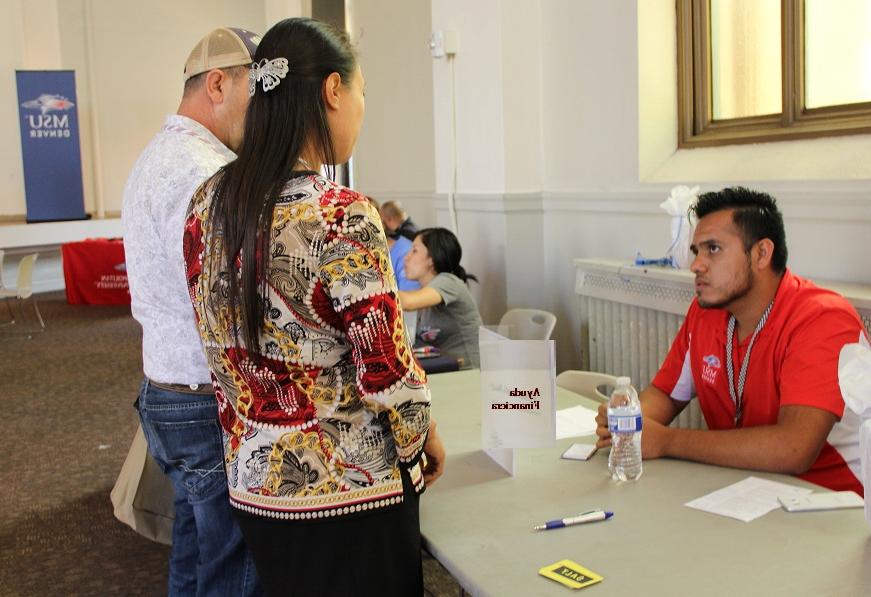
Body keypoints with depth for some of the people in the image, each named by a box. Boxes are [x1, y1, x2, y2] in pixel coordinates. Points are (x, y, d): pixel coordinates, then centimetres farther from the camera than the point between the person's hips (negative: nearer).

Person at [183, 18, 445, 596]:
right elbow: (387, 375, -19)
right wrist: (426, 436, 0)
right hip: (352, 489, -6)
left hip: (255, 480, 7)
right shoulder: (343, 217, -23)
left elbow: (223, 345, 7)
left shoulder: (208, 203, -2)